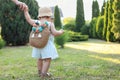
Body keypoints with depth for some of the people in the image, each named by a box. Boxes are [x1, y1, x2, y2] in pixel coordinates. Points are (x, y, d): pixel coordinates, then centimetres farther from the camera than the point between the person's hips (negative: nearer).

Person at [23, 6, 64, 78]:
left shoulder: (36, 22, 4)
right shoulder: (50, 24, -11)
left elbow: (29, 20, 17)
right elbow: (55, 33, -17)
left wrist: (26, 11, 29)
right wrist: (60, 32, 3)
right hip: (47, 45, -7)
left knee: (40, 59, 21)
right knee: (47, 59, -4)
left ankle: (40, 72, 35)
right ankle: (44, 74, -9)